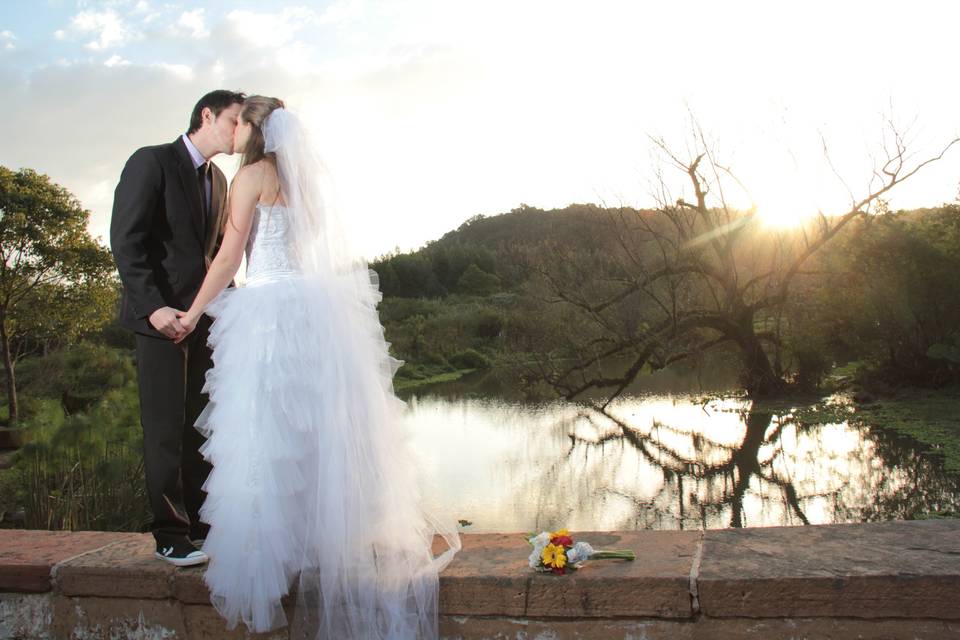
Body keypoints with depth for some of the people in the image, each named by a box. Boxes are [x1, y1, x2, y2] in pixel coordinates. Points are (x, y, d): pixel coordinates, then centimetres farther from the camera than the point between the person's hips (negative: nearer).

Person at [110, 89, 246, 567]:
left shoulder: (218, 179, 17)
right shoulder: (151, 162, -4)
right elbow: (126, 240, -11)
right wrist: (154, 306, -19)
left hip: (206, 316, 6)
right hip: (162, 317, -6)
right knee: (165, 428, -1)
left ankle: (201, 523, 14)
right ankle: (171, 534, 8)